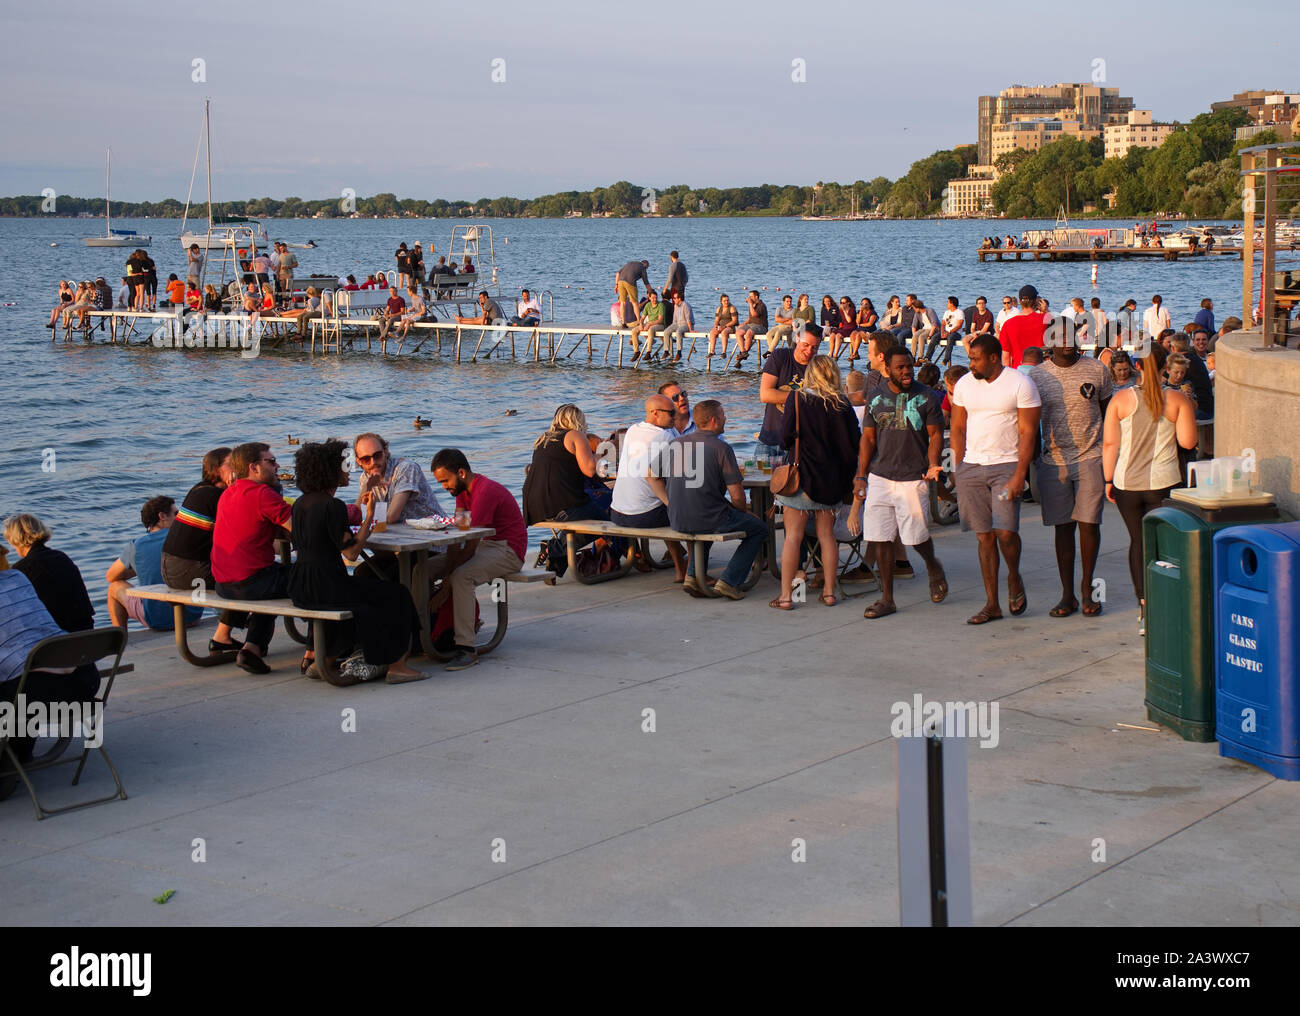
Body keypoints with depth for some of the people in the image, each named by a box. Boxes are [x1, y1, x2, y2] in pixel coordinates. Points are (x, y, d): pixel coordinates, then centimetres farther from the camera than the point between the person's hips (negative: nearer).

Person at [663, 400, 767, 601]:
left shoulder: (675, 444, 4)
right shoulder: (721, 448, -13)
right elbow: (737, 496, -13)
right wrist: (742, 512, 9)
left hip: (677, 521, 6)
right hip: (710, 520, -6)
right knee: (759, 528, 17)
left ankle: (693, 575, 24)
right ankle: (728, 582, 5)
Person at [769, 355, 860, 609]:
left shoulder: (797, 398, -7)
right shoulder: (842, 404, -1)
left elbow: (787, 435, -14)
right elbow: (855, 442, -1)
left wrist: (787, 446, 9)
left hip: (802, 476, -3)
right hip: (831, 479, 3)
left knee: (793, 536, 0)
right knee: (827, 535, 12)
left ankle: (786, 595, -2)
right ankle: (829, 592, 14)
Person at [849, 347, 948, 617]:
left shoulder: (926, 397, -1)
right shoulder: (876, 397, 7)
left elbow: (935, 435, 1)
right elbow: (868, 439, 10)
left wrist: (933, 466, -16)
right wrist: (861, 476, 4)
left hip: (914, 478, -3)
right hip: (880, 477, 3)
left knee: (917, 535, -1)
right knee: (880, 539, 0)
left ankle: (933, 566, 34)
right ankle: (887, 599, 9)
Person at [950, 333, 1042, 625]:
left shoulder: (1020, 384, -5)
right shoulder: (964, 384, 9)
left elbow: (1027, 433, -6)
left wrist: (1019, 475, -13)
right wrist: (960, 470, 5)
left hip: (1006, 466, -4)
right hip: (971, 466, 4)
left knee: (1006, 532, -15)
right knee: (985, 536, 3)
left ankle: (1014, 578, 16)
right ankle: (992, 603, 10)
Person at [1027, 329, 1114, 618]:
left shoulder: (1096, 369, 4)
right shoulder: (1037, 375, 3)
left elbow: (1109, 414, 11)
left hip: (1090, 458, -1)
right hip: (1053, 461, 1)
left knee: (1089, 523, -3)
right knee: (1063, 527, 5)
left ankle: (1087, 588, 12)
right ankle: (1067, 594, 11)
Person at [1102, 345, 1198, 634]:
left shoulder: (1121, 399, -3)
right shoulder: (1178, 400, -5)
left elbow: (1109, 443, -2)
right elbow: (1188, 442, -7)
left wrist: (1108, 480, 7)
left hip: (1127, 483, 1)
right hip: (1164, 482, -1)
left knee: (1138, 541, 13)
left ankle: (1144, 608, 8)